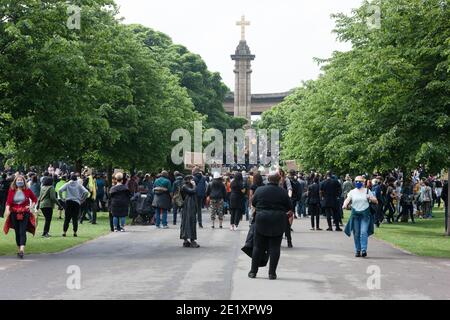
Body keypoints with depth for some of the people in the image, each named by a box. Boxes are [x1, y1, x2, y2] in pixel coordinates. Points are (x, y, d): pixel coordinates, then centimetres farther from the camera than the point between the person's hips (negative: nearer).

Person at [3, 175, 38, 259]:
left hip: (25, 214, -2)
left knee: (22, 231, -13)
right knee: (17, 232, 8)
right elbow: (8, 202, -3)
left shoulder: (27, 190, 1)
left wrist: (32, 206, -3)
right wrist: (7, 210, -19)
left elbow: (35, 199, 12)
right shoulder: (11, 191, 2)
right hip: (14, 213, 2)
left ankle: (22, 249, -24)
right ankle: (19, 250, 19)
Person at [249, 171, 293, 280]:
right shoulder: (283, 192, -4)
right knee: (275, 247, 4)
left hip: (261, 220, 1)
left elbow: (253, 204, 10)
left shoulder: (259, 190, -3)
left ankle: (253, 271, 14)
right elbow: (290, 208, 4)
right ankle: (272, 273, 4)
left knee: (258, 246, 9)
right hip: (278, 222, -1)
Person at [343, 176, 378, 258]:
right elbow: (347, 199, -5)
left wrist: (370, 198, -14)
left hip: (365, 214, -2)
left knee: (364, 232, -13)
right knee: (356, 233, 4)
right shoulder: (352, 192, 8)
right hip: (355, 214, 2)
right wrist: (345, 204, -27)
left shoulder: (367, 191, 6)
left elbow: (376, 201, 7)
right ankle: (357, 250, 12)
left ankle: (364, 250, -14)